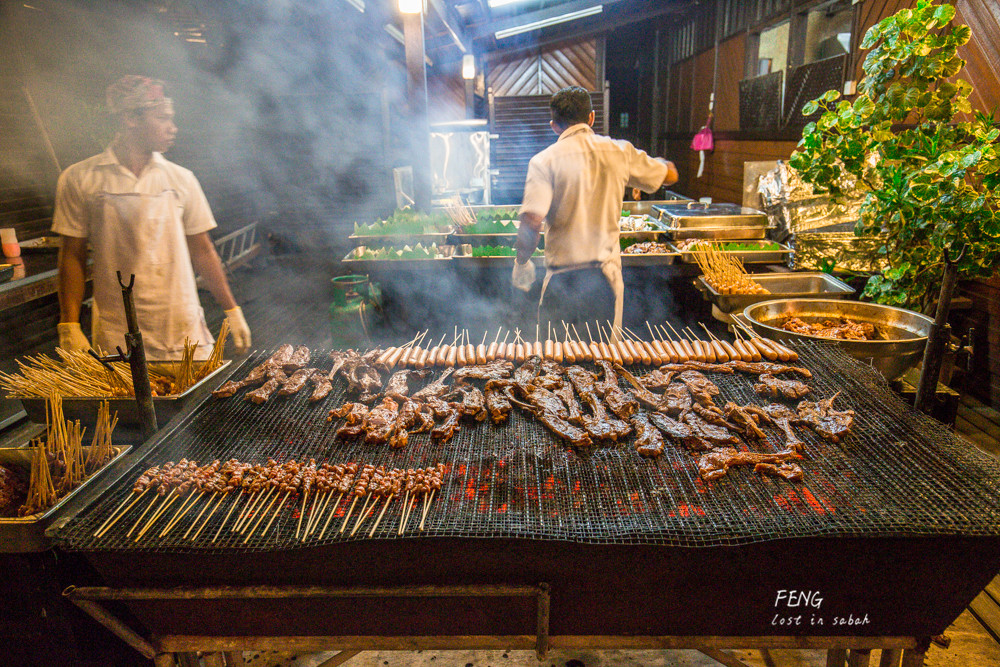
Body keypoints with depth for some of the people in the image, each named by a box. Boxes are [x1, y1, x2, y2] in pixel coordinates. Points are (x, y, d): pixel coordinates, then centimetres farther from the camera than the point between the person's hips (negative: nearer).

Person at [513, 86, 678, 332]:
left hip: (562, 278, -2)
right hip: (606, 275, 2)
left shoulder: (544, 161, -6)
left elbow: (532, 221, -18)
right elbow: (670, 175, 19)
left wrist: (522, 261, -1)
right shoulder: (620, 152, 3)